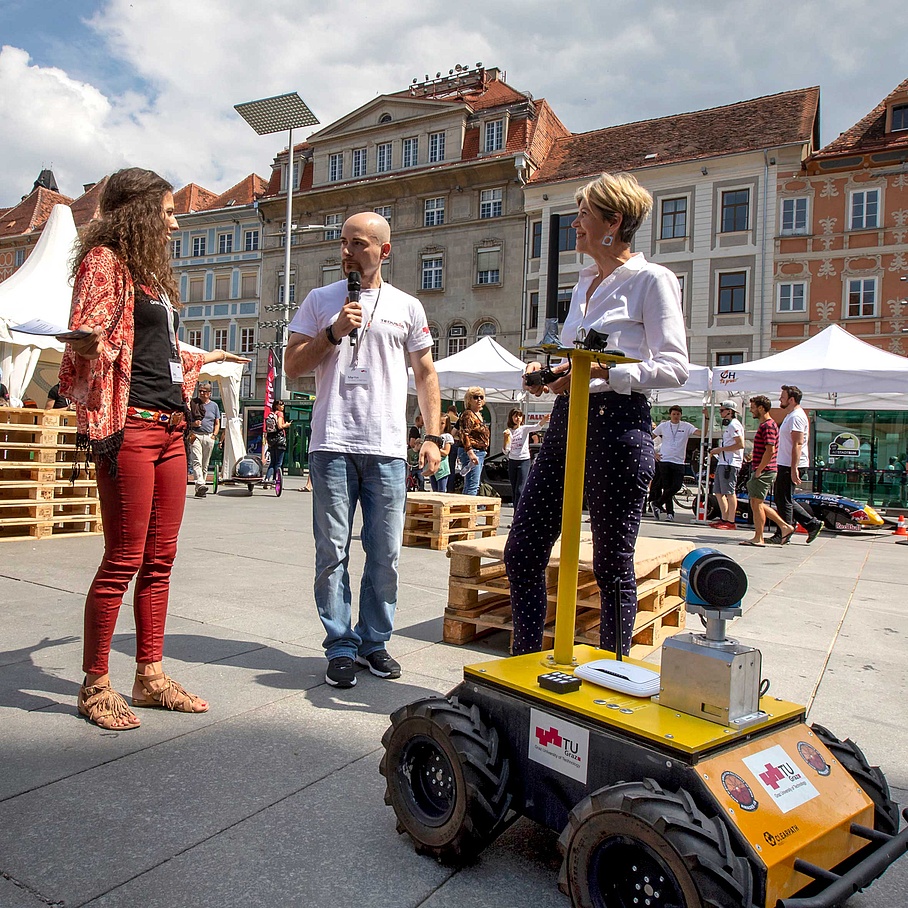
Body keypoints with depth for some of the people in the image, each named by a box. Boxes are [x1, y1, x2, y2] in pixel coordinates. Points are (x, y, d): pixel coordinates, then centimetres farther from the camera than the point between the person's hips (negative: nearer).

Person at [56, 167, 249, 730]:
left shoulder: (152, 270, 23)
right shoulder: (104, 261, -2)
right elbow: (86, 343, -10)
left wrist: (204, 358, 44)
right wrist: (89, 344, -34)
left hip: (168, 428, 9)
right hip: (129, 426, -8)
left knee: (160, 559, 9)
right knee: (124, 560, -5)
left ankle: (151, 676, 19)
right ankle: (95, 687, 9)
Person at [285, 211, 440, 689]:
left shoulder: (406, 307, 12)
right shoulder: (320, 300, 11)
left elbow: (425, 373, 13)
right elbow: (293, 366, 8)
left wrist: (432, 436, 4)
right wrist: (334, 332, -7)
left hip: (387, 448, 1)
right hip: (332, 444, 0)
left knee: (385, 554, 4)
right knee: (332, 552, 1)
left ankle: (375, 642, 19)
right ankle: (341, 647, 13)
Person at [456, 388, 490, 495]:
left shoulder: (479, 415, 19)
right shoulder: (468, 414, -10)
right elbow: (464, 435, -20)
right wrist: (470, 453, -29)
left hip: (480, 453, 10)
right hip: (472, 453, -10)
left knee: (473, 486, 12)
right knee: (473, 486, -14)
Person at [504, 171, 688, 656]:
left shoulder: (651, 280, -4)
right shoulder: (583, 286, 21)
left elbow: (675, 367, -11)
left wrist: (601, 371, -21)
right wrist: (548, 370, 8)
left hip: (619, 423, -8)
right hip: (567, 420, 8)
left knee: (612, 566, 2)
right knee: (522, 552, 6)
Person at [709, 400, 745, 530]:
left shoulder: (734, 424, -10)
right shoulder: (728, 425, 22)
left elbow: (740, 445, -19)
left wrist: (720, 449, -15)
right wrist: (717, 451, 14)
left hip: (730, 464, -11)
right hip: (723, 462, 11)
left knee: (730, 492, -7)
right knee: (718, 492, 12)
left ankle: (731, 522, -4)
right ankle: (724, 518, 18)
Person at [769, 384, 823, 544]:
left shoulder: (796, 417, -15)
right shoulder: (791, 415, 18)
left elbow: (798, 444, -22)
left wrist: (794, 469, -26)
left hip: (790, 466, -11)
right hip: (786, 465, 11)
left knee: (784, 500, -3)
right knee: (782, 500, 14)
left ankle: (783, 536, 5)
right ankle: (812, 524, 18)